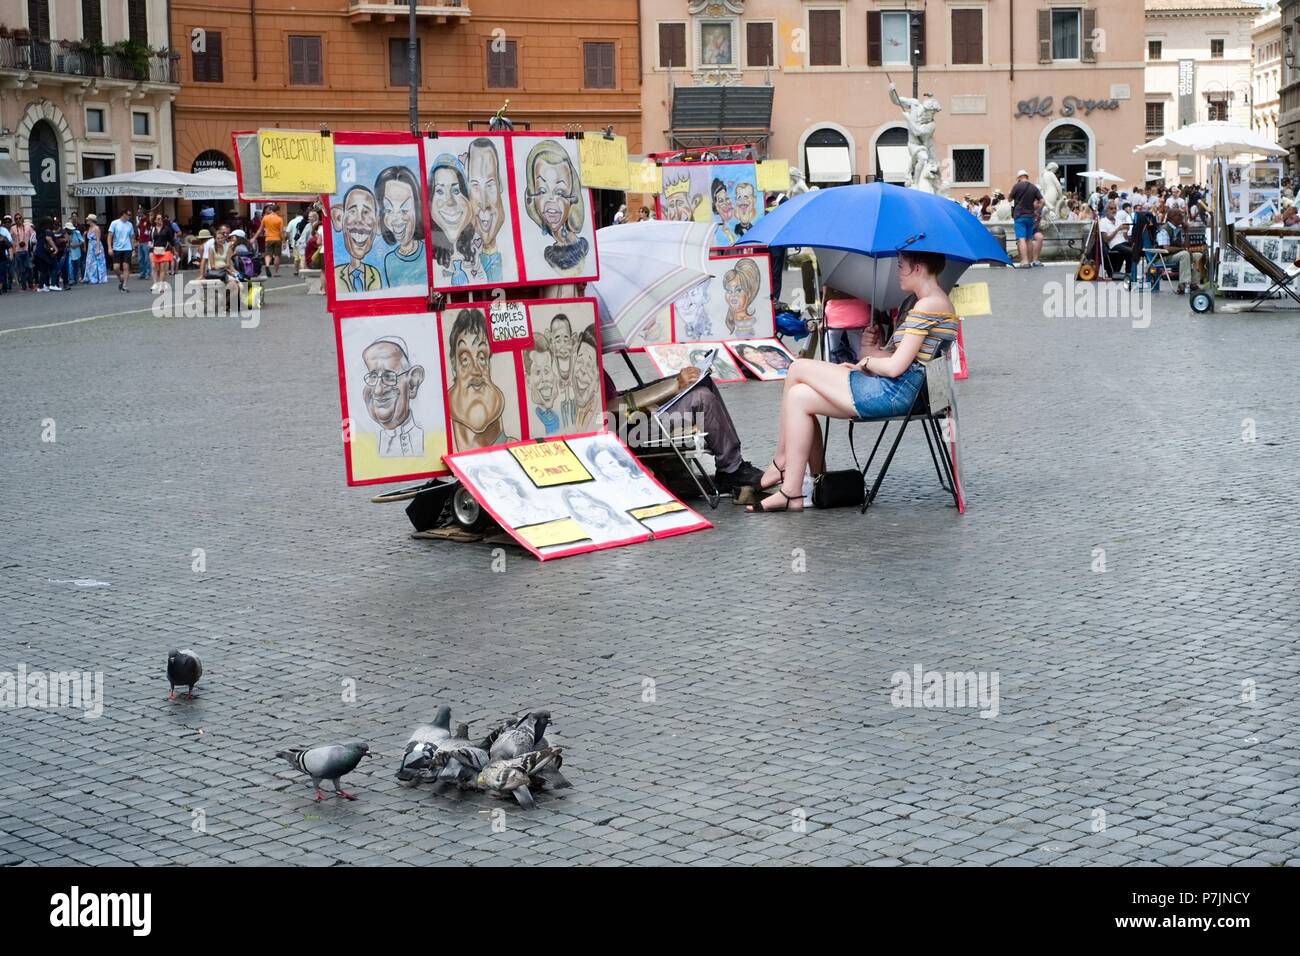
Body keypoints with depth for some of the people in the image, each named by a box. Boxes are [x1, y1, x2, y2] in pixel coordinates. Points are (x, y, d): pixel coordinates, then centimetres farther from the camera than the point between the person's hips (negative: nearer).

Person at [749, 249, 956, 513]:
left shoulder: (928, 305, -13)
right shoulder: (937, 302, 19)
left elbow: (895, 367, -17)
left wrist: (866, 362, 2)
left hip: (893, 392, -11)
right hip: (898, 393, 11)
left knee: (799, 369, -5)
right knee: (799, 396, 7)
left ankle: (779, 464, 6)